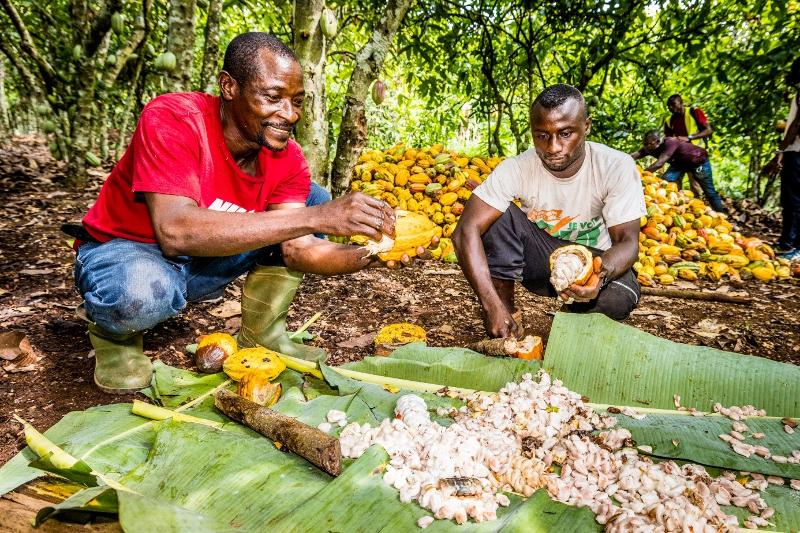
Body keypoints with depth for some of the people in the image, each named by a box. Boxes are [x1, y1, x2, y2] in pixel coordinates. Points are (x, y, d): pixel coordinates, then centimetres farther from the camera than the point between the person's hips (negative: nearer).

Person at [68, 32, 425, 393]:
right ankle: (113, 332, -2)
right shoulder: (171, 120, -28)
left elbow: (298, 249, -16)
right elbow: (175, 231, -42)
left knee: (314, 199, -7)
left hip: (205, 260, 5)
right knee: (143, 293, -42)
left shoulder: (287, 158, -11)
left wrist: (369, 256, -36)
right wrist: (314, 218, -47)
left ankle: (262, 334, 1)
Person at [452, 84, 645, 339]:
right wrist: (492, 305, -42)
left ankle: (576, 318, 4)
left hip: (592, 259, 0)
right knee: (500, 216, -27)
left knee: (619, 298, -34)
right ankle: (502, 336, -18)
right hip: (538, 259, 1)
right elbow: (466, 231, -30)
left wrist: (602, 273, -49)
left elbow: (627, 241, -23)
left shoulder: (617, 167, -21)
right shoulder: (516, 168, -22)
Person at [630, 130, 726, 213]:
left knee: (709, 192, 0)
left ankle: (721, 215, 18)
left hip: (699, 161, -6)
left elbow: (659, 164, -49)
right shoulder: (649, 148, -20)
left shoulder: (670, 143, -41)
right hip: (680, 162, 6)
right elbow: (632, 156, -25)